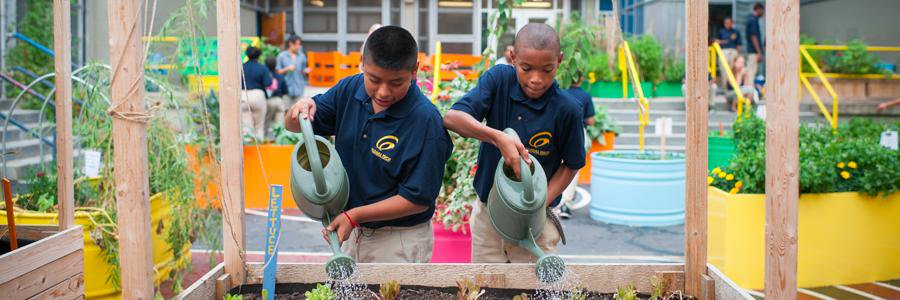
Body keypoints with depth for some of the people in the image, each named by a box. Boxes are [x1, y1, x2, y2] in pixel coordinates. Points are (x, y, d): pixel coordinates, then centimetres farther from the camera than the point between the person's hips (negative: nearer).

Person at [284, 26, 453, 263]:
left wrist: (354, 216, -24)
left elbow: (418, 199, -22)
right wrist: (301, 110, -17)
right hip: (353, 234, 6)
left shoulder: (426, 122, -25)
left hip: (400, 243, -6)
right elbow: (294, 126, 6)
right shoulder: (350, 90, -6)